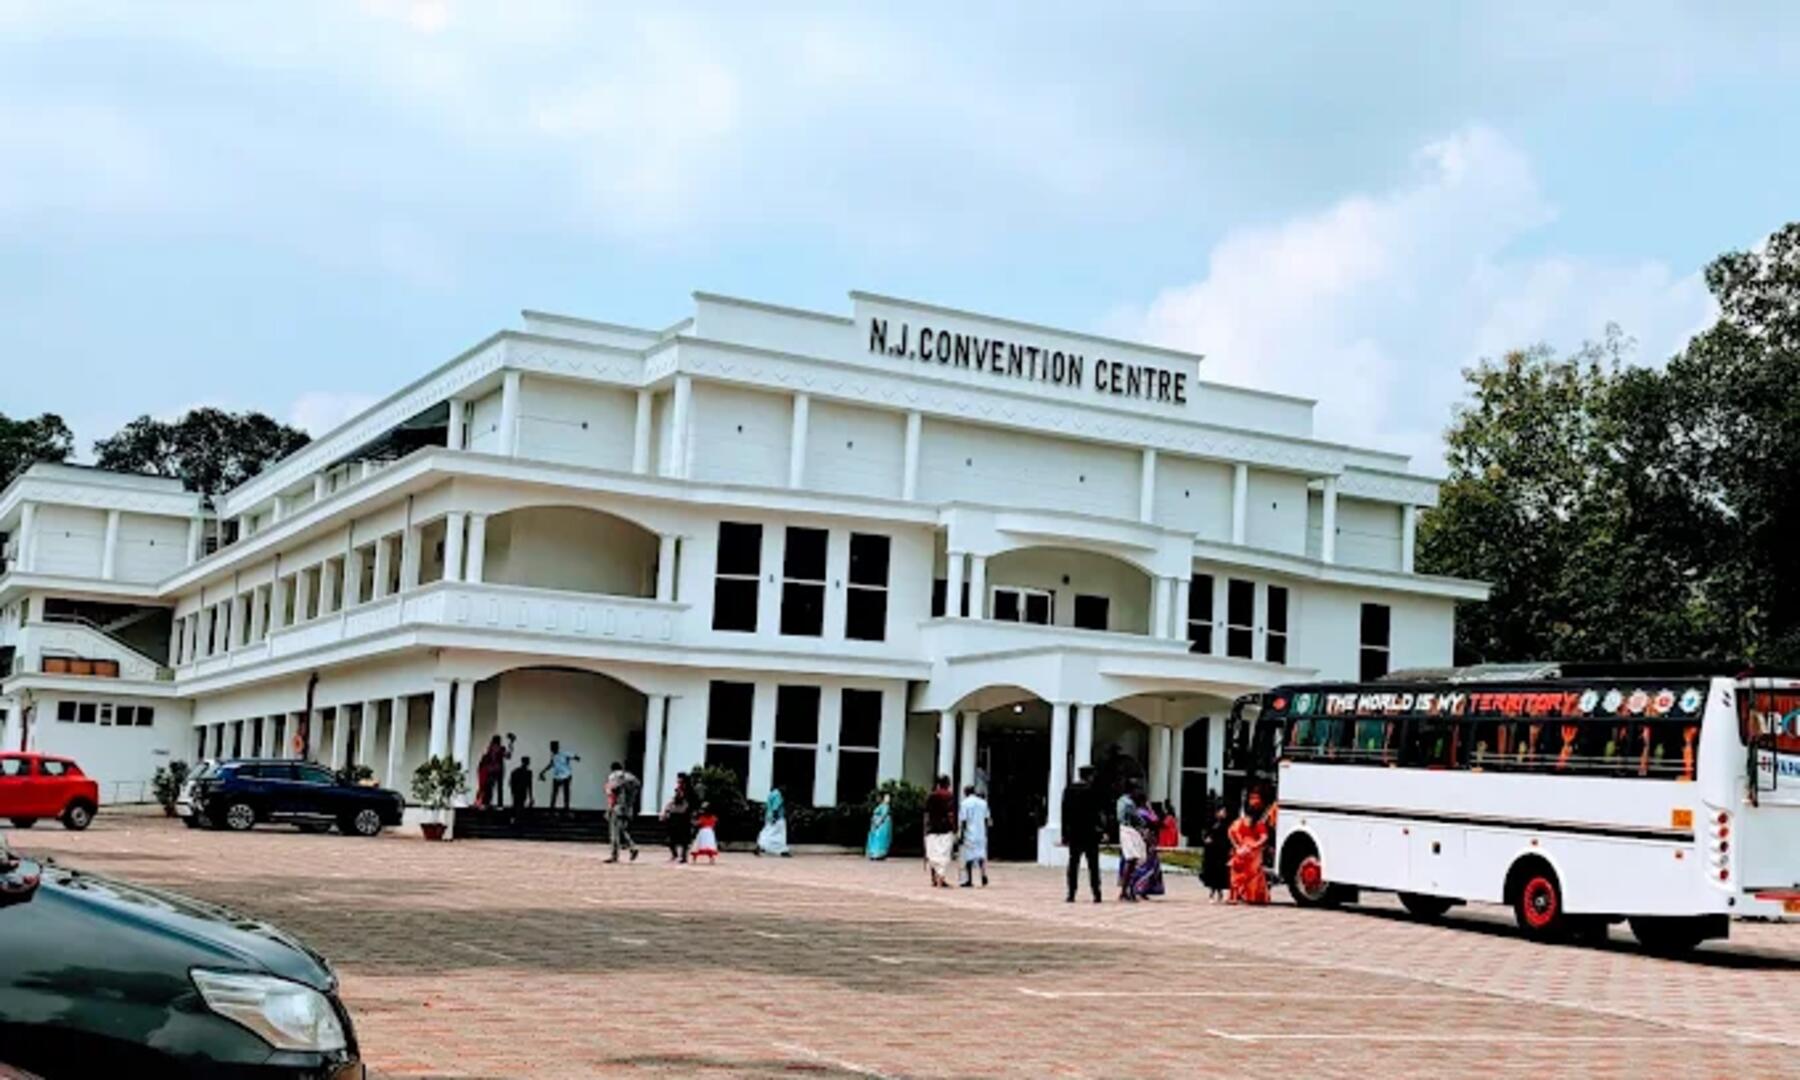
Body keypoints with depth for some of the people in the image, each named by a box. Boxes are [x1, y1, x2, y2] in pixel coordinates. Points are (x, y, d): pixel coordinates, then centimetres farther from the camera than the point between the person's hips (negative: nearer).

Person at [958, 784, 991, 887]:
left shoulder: (965, 803, -6)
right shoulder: (983, 803, 8)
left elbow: (963, 821, -10)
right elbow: (986, 819, 10)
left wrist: (962, 835, -5)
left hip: (969, 834, -4)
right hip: (981, 834, 4)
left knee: (968, 857, 2)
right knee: (981, 855, 9)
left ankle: (969, 881, 3)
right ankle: (984, 875, -11)